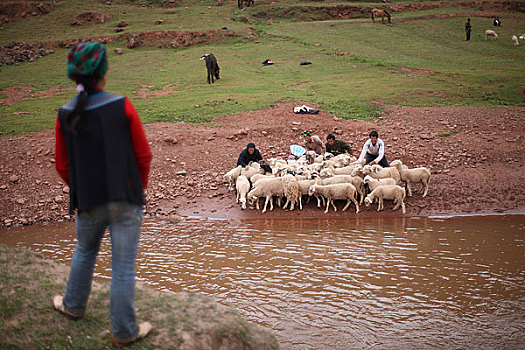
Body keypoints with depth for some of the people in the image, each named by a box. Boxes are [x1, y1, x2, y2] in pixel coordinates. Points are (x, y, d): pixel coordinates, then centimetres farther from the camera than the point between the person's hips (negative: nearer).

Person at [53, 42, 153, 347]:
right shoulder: (122, 107, -13)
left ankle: (74, 305, 47)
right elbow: (144, 155, -7)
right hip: (126, 200, -3)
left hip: (88, 201, 3)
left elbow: (62, 166, 4)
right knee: (123, 266, 6)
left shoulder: (65, 116, -5)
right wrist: (140, 186, 10)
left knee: (85, 250, 28)